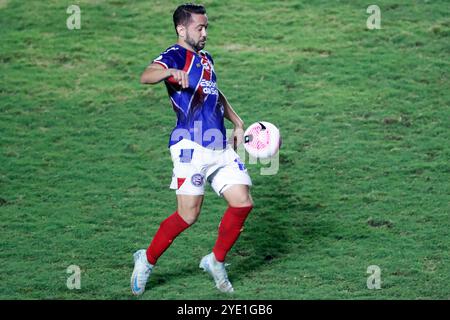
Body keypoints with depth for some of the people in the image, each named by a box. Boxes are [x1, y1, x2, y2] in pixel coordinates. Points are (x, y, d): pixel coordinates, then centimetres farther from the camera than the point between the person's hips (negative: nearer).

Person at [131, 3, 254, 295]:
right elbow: (146, 77, -28)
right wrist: (171, 72, -48)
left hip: (220, 147, 8)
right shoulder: (175, 56, -7)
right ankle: (147, 260, 9)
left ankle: (216, 261, 17)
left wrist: (238, 123, 31)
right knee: (188, 215, -11)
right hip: (191, 146, -8)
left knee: (243, 203, -1)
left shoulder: (206, 59, 19)